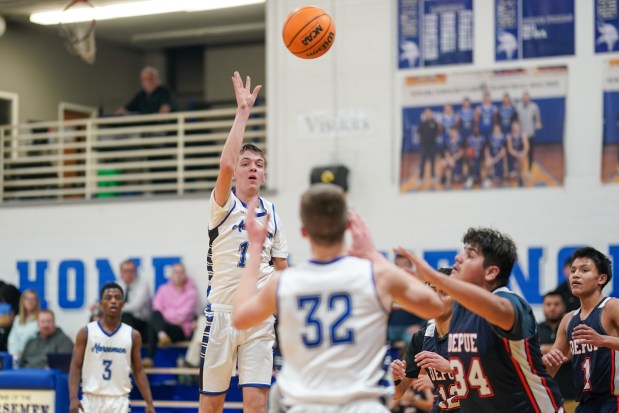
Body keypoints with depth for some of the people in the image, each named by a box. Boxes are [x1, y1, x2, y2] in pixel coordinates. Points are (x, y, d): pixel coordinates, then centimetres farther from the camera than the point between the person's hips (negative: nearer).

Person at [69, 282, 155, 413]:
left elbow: (139, 370, 8)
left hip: (119, 401, 1)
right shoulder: (86, 332, 0)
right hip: (92, 399, -1)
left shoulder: (133, 335, 4)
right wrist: (73, 398, -15)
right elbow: (76, 367, -2)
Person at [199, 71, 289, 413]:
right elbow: (225, 163, -22)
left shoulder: (271, 213, 12)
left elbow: (281, 268, 19)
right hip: (222, 311, -3)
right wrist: (243, 110, -21)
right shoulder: (224, 205, -2)